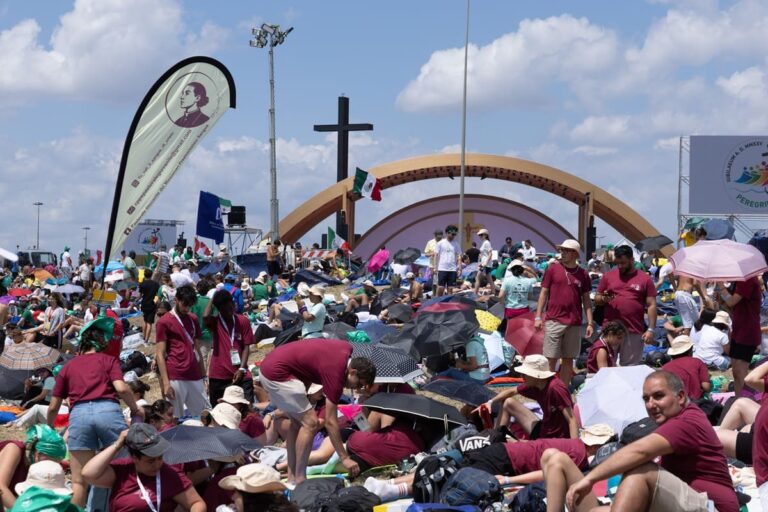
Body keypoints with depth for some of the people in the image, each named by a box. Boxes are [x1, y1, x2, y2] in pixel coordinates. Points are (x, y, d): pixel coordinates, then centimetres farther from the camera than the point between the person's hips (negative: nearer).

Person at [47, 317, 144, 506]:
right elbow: (121, 388, -1)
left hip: (79, 414, 1)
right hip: (108, 410, -1)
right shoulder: (108, 360, 18)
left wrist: (49, 430, 40)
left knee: (79, 481, 3)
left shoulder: (68, 366, 23)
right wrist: (135, 408, 15)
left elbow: (53, 407, 23)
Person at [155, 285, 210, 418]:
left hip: (195, 378, 6)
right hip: (175, 379, -6)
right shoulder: (164, 322, -2)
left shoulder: (193, 320, 15)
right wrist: (165, 383, -12)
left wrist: (203, 376, 13)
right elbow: (160, 355, -6)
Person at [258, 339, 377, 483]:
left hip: (271, 364, 10)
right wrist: (345, 458, -13)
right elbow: (330, 422, -16)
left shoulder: (346, 349, 5)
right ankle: (299, 480, -4)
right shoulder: (336, 373, -19)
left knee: (297, 421, 16)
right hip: (277, 374, -10)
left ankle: (291, 476, 19)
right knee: (310, 423, -9)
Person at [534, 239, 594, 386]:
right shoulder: (552, 269, 3)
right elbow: (544, 293, 5)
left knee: (568, 360, 7)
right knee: (551, 359, -3)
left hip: (574, 323, 2)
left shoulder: (583, 274, 7)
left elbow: (586, 300, 11)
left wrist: (590, 323, 5)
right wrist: (538, 317, -1)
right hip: (554, 321, -2)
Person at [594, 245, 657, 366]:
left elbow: (651, 305, 4)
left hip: (634, 332, -1)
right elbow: (596, 299, 15)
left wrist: (651, 329, -3)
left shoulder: (645, 279, 6)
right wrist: (604, 299, -9)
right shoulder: (608, 276, 10)